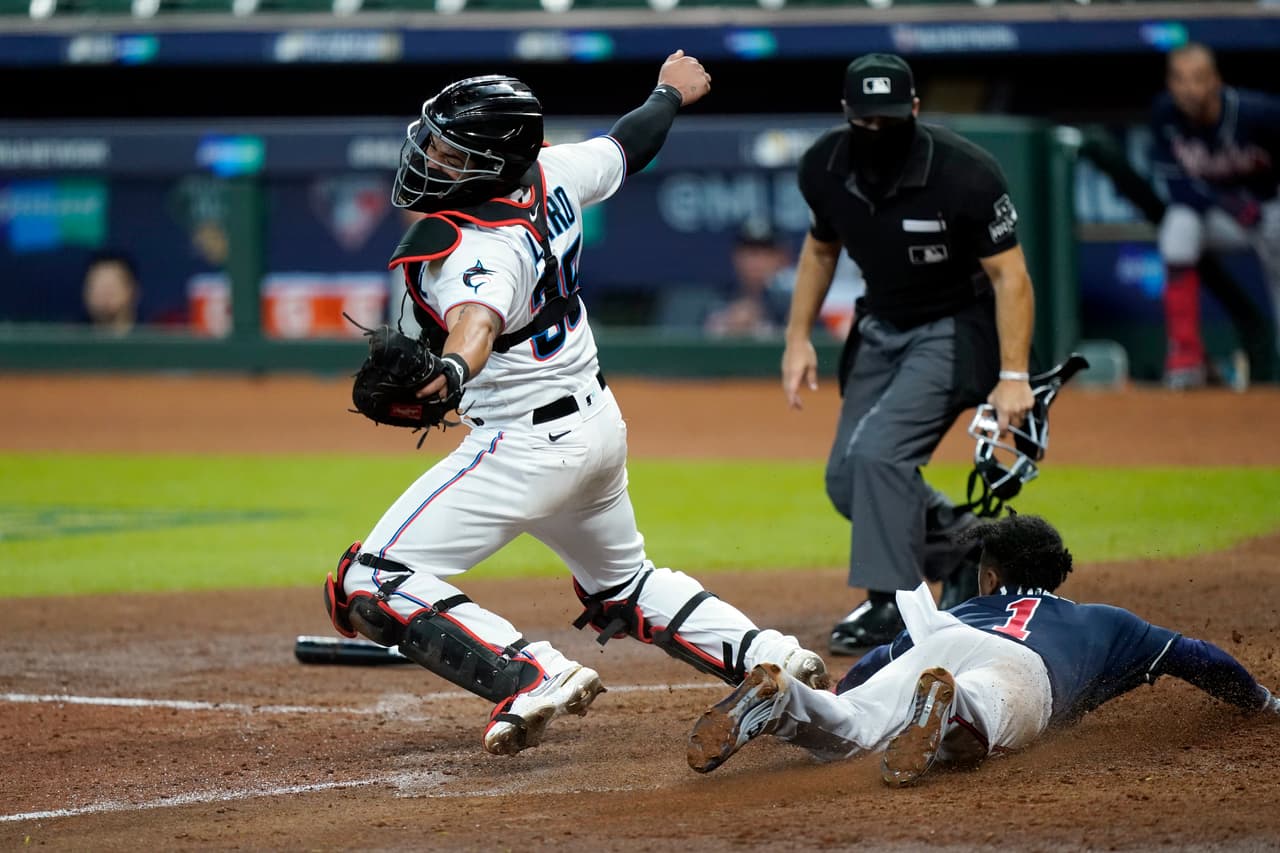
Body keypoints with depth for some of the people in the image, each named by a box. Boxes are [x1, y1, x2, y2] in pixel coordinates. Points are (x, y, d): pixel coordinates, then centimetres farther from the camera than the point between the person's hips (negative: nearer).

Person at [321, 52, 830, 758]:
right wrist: (669, 94, 35)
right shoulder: (551, 173, -5)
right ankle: (767, 658, 25)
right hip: (599, 423, 10)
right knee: (624, 586, 33)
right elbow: (628, 145, 14)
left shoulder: (478, 249, -27)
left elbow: (476, 321, -49)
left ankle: (533, 677, -25)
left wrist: (451, 372, -70)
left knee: (371, 584, -14)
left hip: (529, 447, -10)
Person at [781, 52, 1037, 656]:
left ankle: (890, 606, -15)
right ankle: (967, 548, 25)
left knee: (878, 451, -24)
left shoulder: (964, 175, -27)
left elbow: (1010, 276, -22)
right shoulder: (825, 167, -9)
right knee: (847, 481, 5)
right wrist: (798, 338, 5)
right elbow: (820, 248, 11)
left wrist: (1013, 375, -29)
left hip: (957, 328, -7)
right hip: (882, 328, 7)